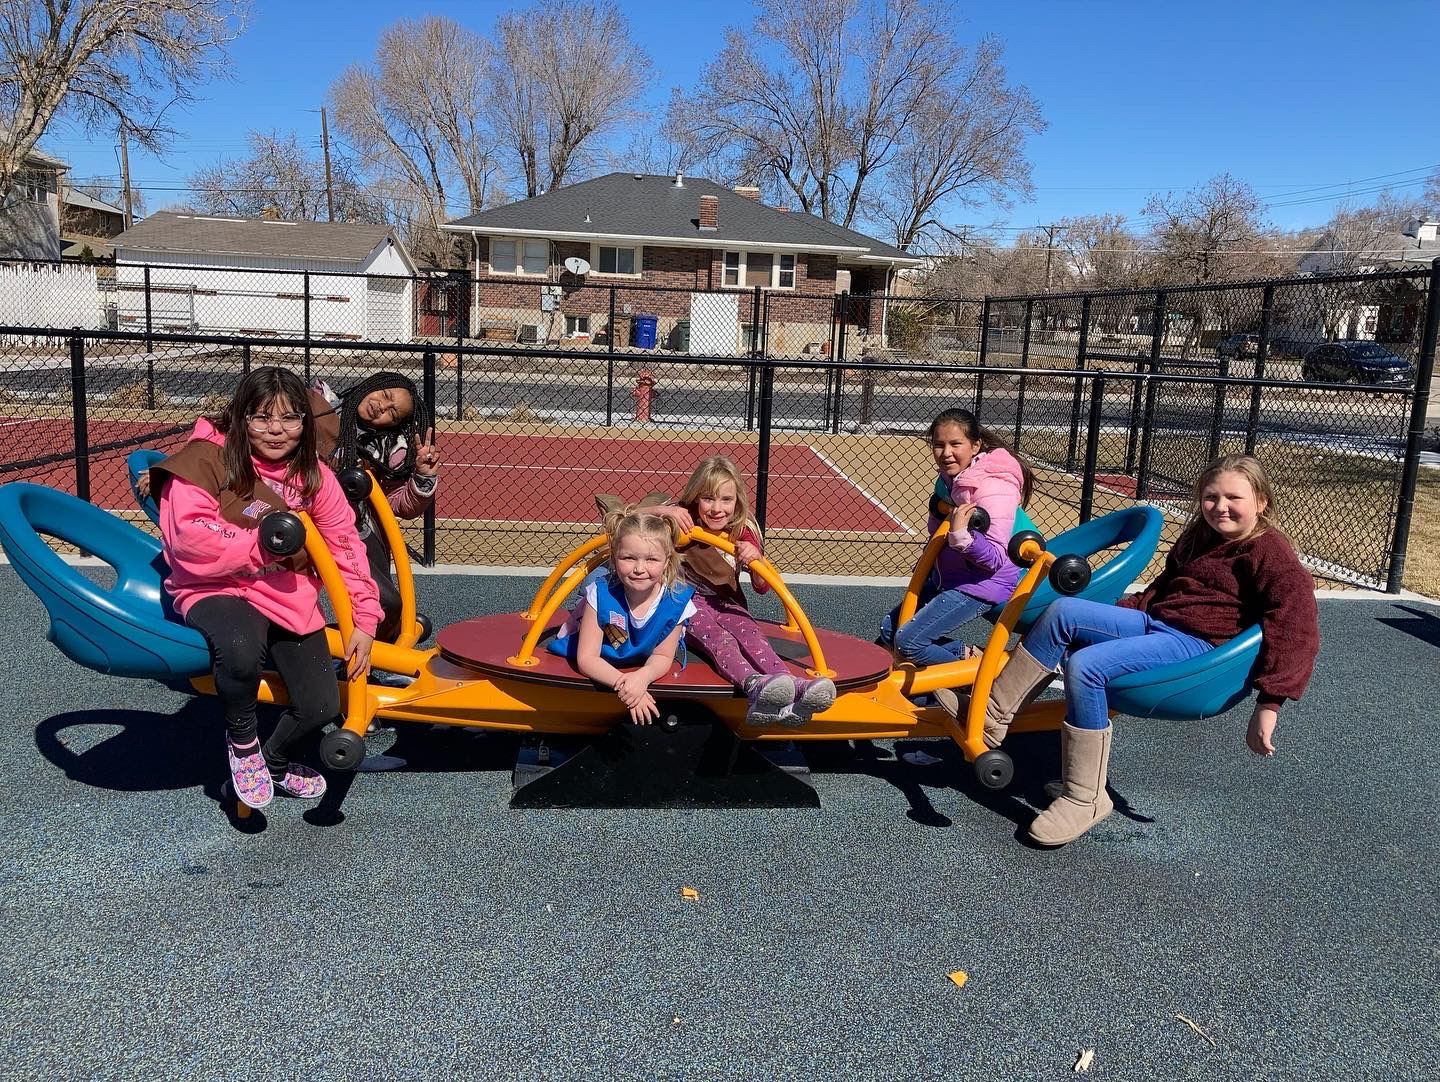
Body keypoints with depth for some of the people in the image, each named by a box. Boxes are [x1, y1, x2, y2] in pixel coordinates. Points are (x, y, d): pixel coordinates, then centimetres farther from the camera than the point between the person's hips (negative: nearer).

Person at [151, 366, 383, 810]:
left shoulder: (312, 473, 5)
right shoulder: (206, 458, -11)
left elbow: (344, 543, 5)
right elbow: (189, 538, -23)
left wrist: (363, 620, -2)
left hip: (290, 599, 5)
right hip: (217, 591, -5)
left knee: (322, 706, -7)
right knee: (241, 651, -40)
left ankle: (275, 763, 32)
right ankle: (241, 740, -5)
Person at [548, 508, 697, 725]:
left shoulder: (676, 600, -28)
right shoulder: (601, 593, -31)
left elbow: (663, 656, -15)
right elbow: (587, 657, -27)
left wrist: (642, 676, -39)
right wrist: (623, 684, -43)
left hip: (642, 667, 2)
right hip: (598, 671, -1)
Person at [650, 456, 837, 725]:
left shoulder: (742, 532, -1)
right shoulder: (683, 519, -7)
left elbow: (761, 587, 0)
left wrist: (756, 559, -22)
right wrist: (662, 511, -30)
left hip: (724, 601, 3)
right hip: (684, 599, -3)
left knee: (750, 632, -29)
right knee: (718, 638, -33)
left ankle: (792, 688, -53)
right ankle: (756, 686, -63)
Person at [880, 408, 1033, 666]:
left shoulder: (992, 488, -23)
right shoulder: (949, 477, 3)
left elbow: (995, 559, -26)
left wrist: (961, 534, -38)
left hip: (980, 585, -9)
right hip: (946, 578, 9)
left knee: (907, 643, -16)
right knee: (889, 630, 8)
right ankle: (967, 654, 11)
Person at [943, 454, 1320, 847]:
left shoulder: (1268, 552, -5)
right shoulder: (1199, 538, 21)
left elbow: (1296, 629, -16)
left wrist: (1269, 703, -23)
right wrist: (1113, 617, 16)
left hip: (1198, 645, -8)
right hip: (1154, 622, 8)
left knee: (1085, 665, -29)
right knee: (1063, 611, -16)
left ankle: (1083, 800, -20)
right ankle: (992, 711, -17)